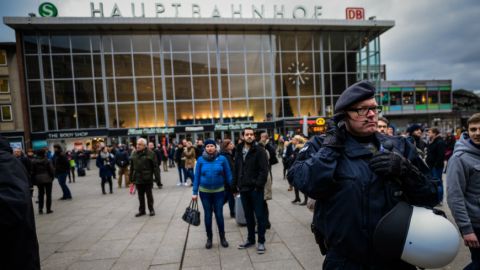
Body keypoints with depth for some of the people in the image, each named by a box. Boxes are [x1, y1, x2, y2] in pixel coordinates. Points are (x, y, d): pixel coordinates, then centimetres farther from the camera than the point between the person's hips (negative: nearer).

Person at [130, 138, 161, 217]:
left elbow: (155, 166, -11)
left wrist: (157, 177, -14)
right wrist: (131, 178, 11)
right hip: (137, 179, 5)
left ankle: (151, 209, 21)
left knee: (149, 194, 7)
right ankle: (141, 210, 26)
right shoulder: (134, 154, 7)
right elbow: (132, 167, 12)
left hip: (147, 179, -4)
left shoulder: (150, 154, -9)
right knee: (140, 195, 14)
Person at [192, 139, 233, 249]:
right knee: (208, 215, 12)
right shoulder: (200, 160, -6)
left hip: (219, 191, -1)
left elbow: (228, 175, -3)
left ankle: (222, 237, 27)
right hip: (204, 192, 1)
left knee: (219, 214, 7)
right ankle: (209, 238, 29)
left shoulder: (222, 159, -8)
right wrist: (194, 192, -2)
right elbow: (197, 177, -2)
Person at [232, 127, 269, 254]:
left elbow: (264, 169, -14)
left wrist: (259, 184, -19)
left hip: (256, 188, -5)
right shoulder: (239, 151, 9)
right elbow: (236, 169, 13)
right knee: (248, 215, 16)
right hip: (243, 188, 6)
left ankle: (261, 241, 18)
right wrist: (236, 185, 9)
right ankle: (250, 239, 30)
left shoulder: (259, 150, -8)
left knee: (259, 215, 5)